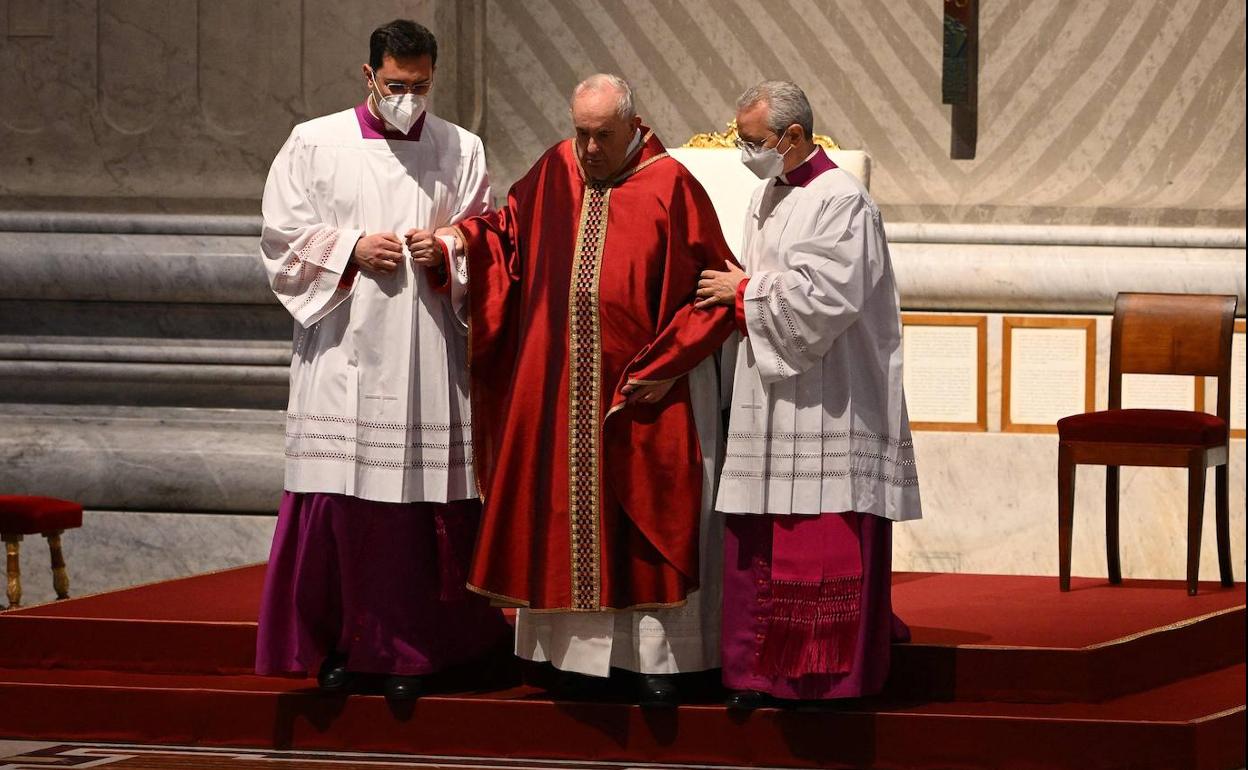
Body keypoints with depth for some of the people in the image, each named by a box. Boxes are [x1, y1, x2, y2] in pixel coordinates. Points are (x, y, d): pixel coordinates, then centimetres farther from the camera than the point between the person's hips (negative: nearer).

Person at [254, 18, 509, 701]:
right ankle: (338, 643, 6)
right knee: (336, 497, -5)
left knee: (423, 503, -3)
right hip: (341, 352, -1)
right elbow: (282, 236, 5)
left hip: (426, 356, 1)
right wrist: (352, 249, -9)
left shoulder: (461, 151, 10)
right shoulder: (314, 144, 6)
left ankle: (410, 650, 5)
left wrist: (447, 251, -7)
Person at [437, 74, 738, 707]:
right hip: (558, 388, 4)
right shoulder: (556, 171, 5)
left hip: (643, 391, -4)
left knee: (648, 523, -1)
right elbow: (509, 229, 17)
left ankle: (656, 657, 4)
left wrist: (666, 364, -11)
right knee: (565, 518, 7)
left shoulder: (671, 187, -8)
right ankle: (580, 650, 15)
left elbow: (712, 286, -6)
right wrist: (465, 240, -5)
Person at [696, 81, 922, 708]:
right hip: (770, 398, 9)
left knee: (822, 541, -5)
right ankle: (763, 670, 12)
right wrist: (740, 293, 6)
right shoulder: (767, 199, 16)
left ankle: (824, 676, 1)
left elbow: (828, 298, -19)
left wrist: (746, 292, -10)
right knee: (757, 539, 7)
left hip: (825, 406, -9)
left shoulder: (840, 201, -12)